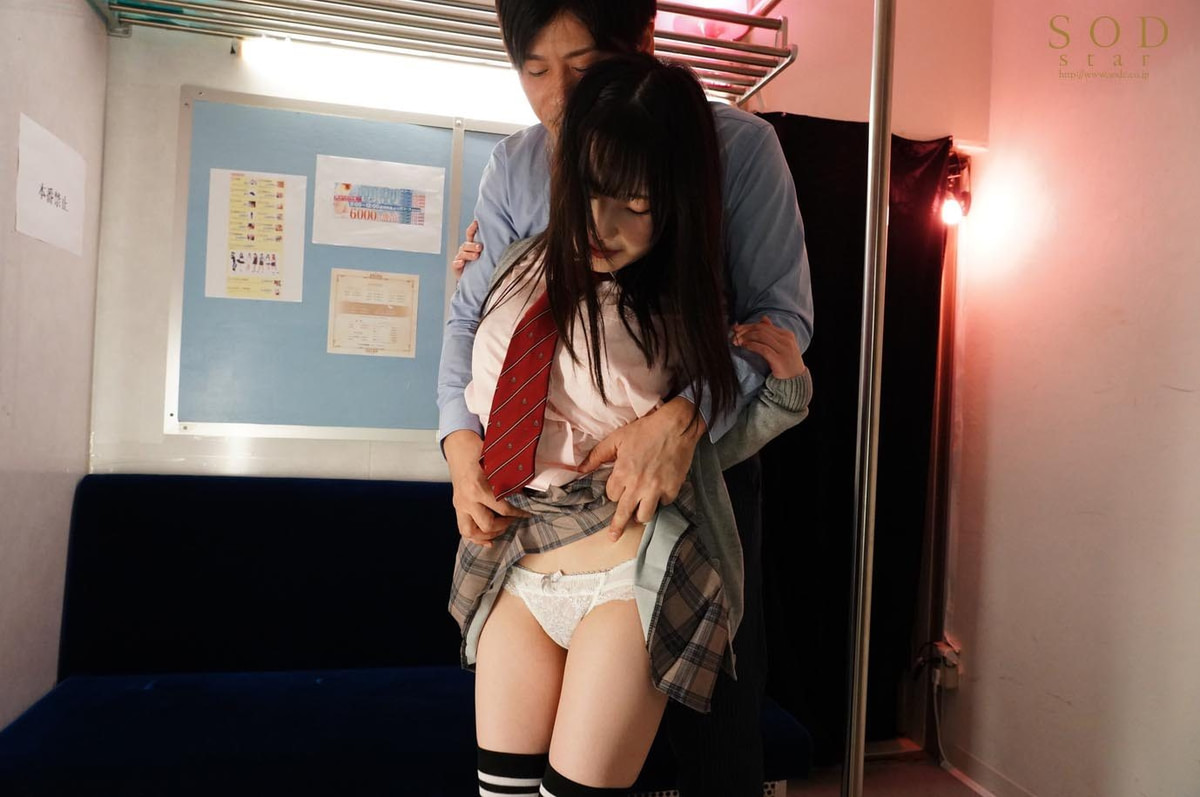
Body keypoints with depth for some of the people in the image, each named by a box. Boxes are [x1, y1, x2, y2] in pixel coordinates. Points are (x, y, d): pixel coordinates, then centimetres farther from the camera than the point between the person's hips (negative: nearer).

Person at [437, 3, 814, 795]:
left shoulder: (738, 144, -9)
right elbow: (473, 314, 5)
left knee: (713, 721, 9)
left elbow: (783, 311, -13)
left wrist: (687, 416, -29)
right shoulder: (515, 165, 2)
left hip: (706, 456, -2)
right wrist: (461, 438, -12)